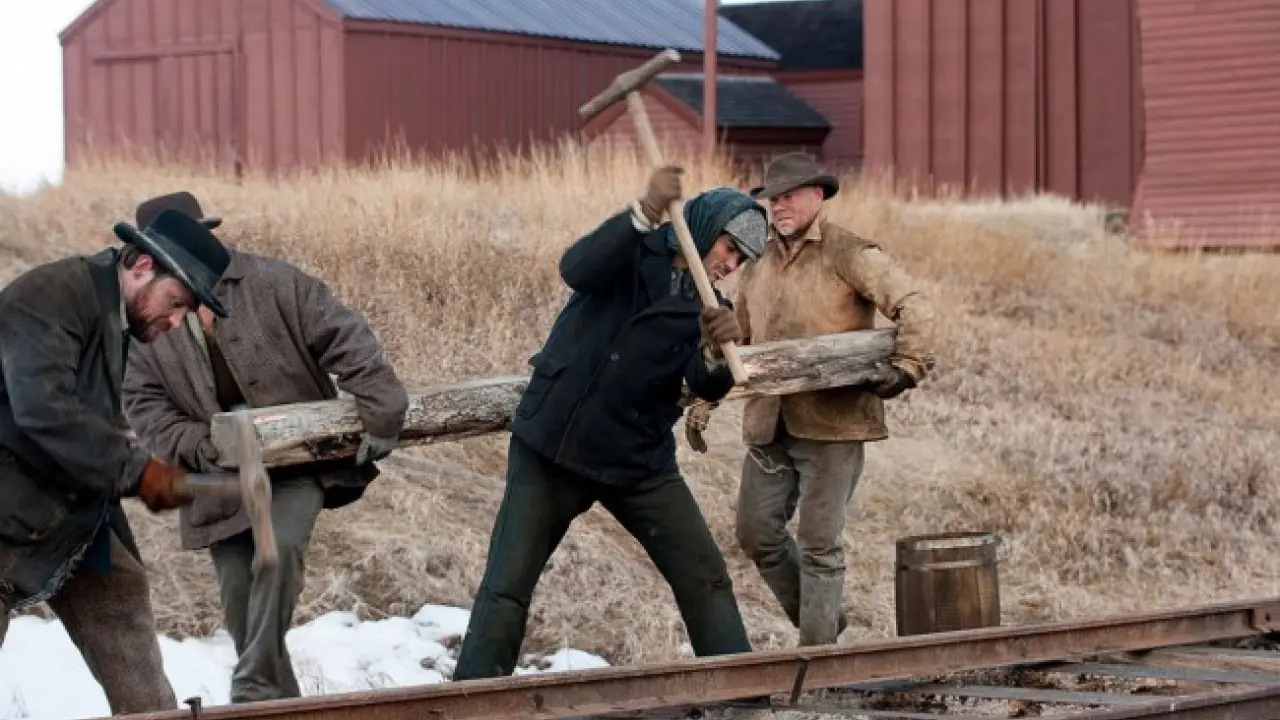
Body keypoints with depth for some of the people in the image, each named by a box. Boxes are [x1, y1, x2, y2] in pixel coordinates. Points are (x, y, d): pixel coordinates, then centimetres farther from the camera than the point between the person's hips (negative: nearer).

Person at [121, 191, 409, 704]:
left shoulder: (273, 284, -9)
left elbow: (347, 340, -12)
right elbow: (145, 405, -3)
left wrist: (381, 413, -21)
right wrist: (199, 447, -20)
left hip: (299, 459, -3)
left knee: (280, 549, -27)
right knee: (240, 600, 3)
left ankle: (255, 690, -19)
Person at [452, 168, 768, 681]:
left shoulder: (707, 307, 5)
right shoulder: (633, 252, -4)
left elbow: (708, 387, -11)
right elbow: (578, 270, -27)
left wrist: (717, 353, -34)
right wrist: (645, 214, -40)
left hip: (640, 462, 4)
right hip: (551, 448, -4)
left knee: (707, 581, -1)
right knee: (505, 590, -6)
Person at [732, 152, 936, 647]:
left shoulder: (849, 255, -6)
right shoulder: (758, 266, 15)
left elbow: (915, 307, -13)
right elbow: (736, 340, 25)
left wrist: (906, 366, -27)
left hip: (832, 421, -7)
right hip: (768, 425, 7)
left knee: (819, 543, -3)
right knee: (757, 531, 9)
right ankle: (820, 619, 28)